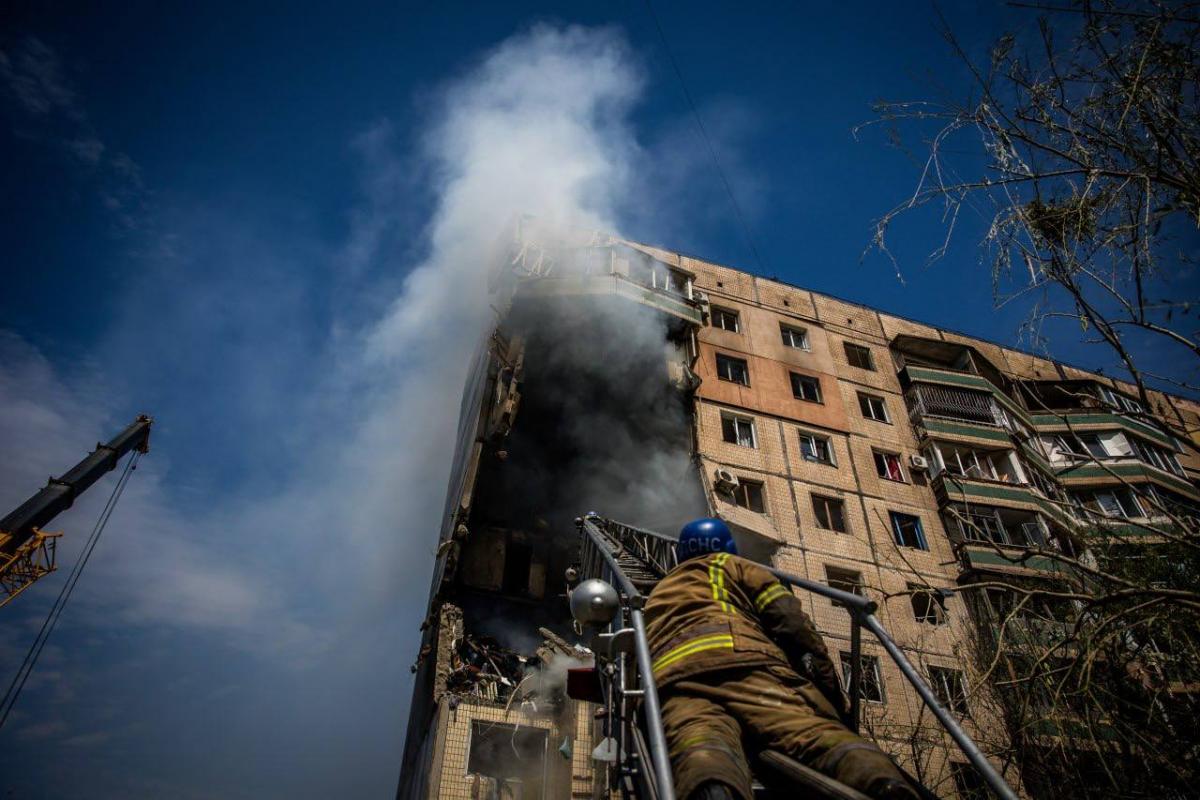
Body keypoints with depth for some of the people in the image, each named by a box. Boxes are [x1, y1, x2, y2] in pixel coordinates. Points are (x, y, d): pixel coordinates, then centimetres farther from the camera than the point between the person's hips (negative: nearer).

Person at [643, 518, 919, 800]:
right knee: (818, 731, -18)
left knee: (698, 739, -29)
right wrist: (831, 691, 17)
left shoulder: (657, 594, 46)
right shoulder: (730, 564, 32)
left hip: (672, 674, 2)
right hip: (745, 657, -1)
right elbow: (790, 620, 16)